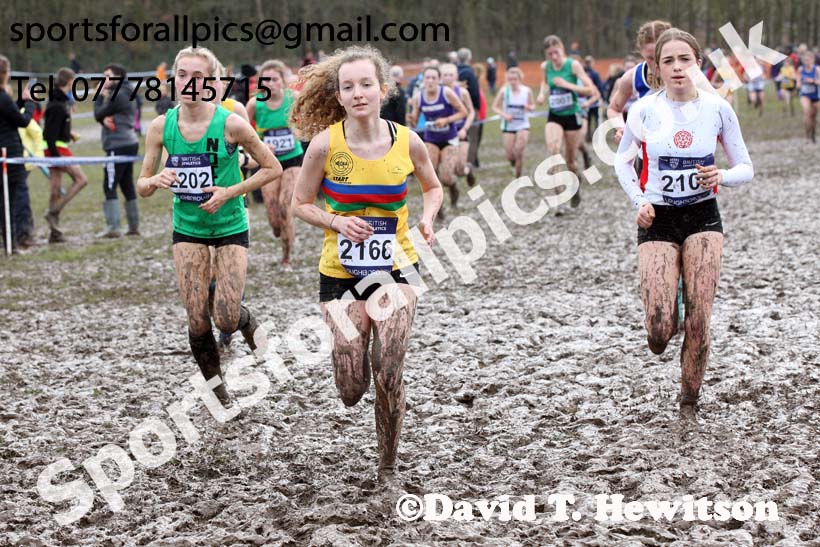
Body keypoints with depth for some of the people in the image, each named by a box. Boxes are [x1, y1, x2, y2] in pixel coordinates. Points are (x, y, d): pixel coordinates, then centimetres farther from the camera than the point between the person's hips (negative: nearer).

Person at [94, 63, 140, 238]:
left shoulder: (117, 95, -13)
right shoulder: (126, 94, 18)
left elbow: (98, 114, -7)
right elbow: (102, 116, 13)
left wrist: (100, 96, 6)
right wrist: (105, 119, -11)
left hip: (118, 146, -10)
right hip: (129, 143, 10)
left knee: (110, 187, -9)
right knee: (127, 186, 13)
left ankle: (113, 227, -13)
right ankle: (134, 226, 15)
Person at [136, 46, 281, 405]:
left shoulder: (231, 124, -17)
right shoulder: (161, 126, -9)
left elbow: (273, 169, -6)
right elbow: (142, 187, -1)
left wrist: (229, 192, -17)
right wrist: (156, 181, -24)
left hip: (230, 227, -2)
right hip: (187, 229, 2)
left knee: (226, 320, -10)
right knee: (197, 322, -3)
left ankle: (248, 322, 28)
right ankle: (217, 389, 20)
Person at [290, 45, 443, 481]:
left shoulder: (407, 142, -7)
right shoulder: (325, 144, -12)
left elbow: (433, 187, 12)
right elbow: (300, 204, 0)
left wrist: (427, 217, -8)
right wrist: (336, 221, -18)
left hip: (395, 268, 0)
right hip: (340, 272, 0)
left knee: (388, 376, -15)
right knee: (351, 391, -1)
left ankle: (388, 466, 9)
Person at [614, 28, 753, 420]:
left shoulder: (717, 108, -4)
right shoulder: (644, 110, -6)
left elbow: (745, 168, 4)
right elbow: (623, 161, 10)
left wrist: (721, 176, -18)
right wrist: (639, 201, -5)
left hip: (703, 217, 1)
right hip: (658, 220, -1)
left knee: (698, 324, -8)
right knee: (659, 335, -11)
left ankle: (689, 404, 12)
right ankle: (664, 317, 27)